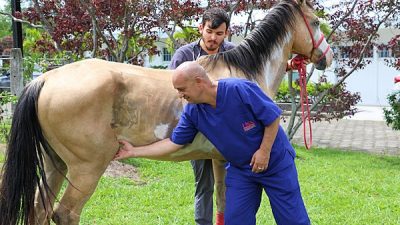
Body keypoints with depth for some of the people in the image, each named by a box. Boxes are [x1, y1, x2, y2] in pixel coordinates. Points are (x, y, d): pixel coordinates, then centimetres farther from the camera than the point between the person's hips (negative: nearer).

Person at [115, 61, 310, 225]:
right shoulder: (192, 111, -9)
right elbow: (173, 143, -3)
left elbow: (273, 118, -19)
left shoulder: (241, 89, -26)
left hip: (275, 161, -5)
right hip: (239, 169, 5)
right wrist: (134, 151, -5)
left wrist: (264, 151, -19)